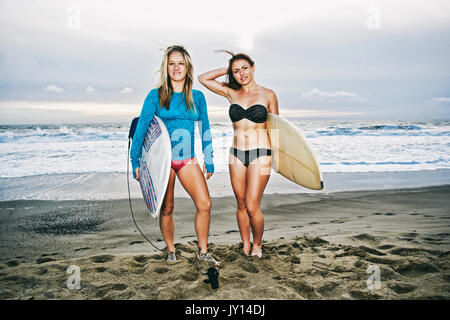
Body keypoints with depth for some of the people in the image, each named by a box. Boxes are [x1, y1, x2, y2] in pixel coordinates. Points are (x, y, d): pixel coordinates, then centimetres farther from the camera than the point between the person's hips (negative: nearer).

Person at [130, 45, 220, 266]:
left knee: (205, 204, -8)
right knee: (166, 209, 5)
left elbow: (205, 130, 12)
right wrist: (135, 161, -5)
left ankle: (203, 252, 9)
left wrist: (209, 161, 10)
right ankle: (171, 251, 26)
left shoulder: (197, 97, 7)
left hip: (188, 160, 2)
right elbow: (141, 128, -1)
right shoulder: (156, 95, -1)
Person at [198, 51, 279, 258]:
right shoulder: (232, 93, 8)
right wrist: (226, 69, 10)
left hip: (260, 154, -3)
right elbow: (203, 78, 11)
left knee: (252, 206, -7)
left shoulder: (268, 95, 2)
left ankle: (257, 245, 17)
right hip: (236, 154, 3)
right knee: (241, 204, 8)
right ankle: (245, 247, 24)